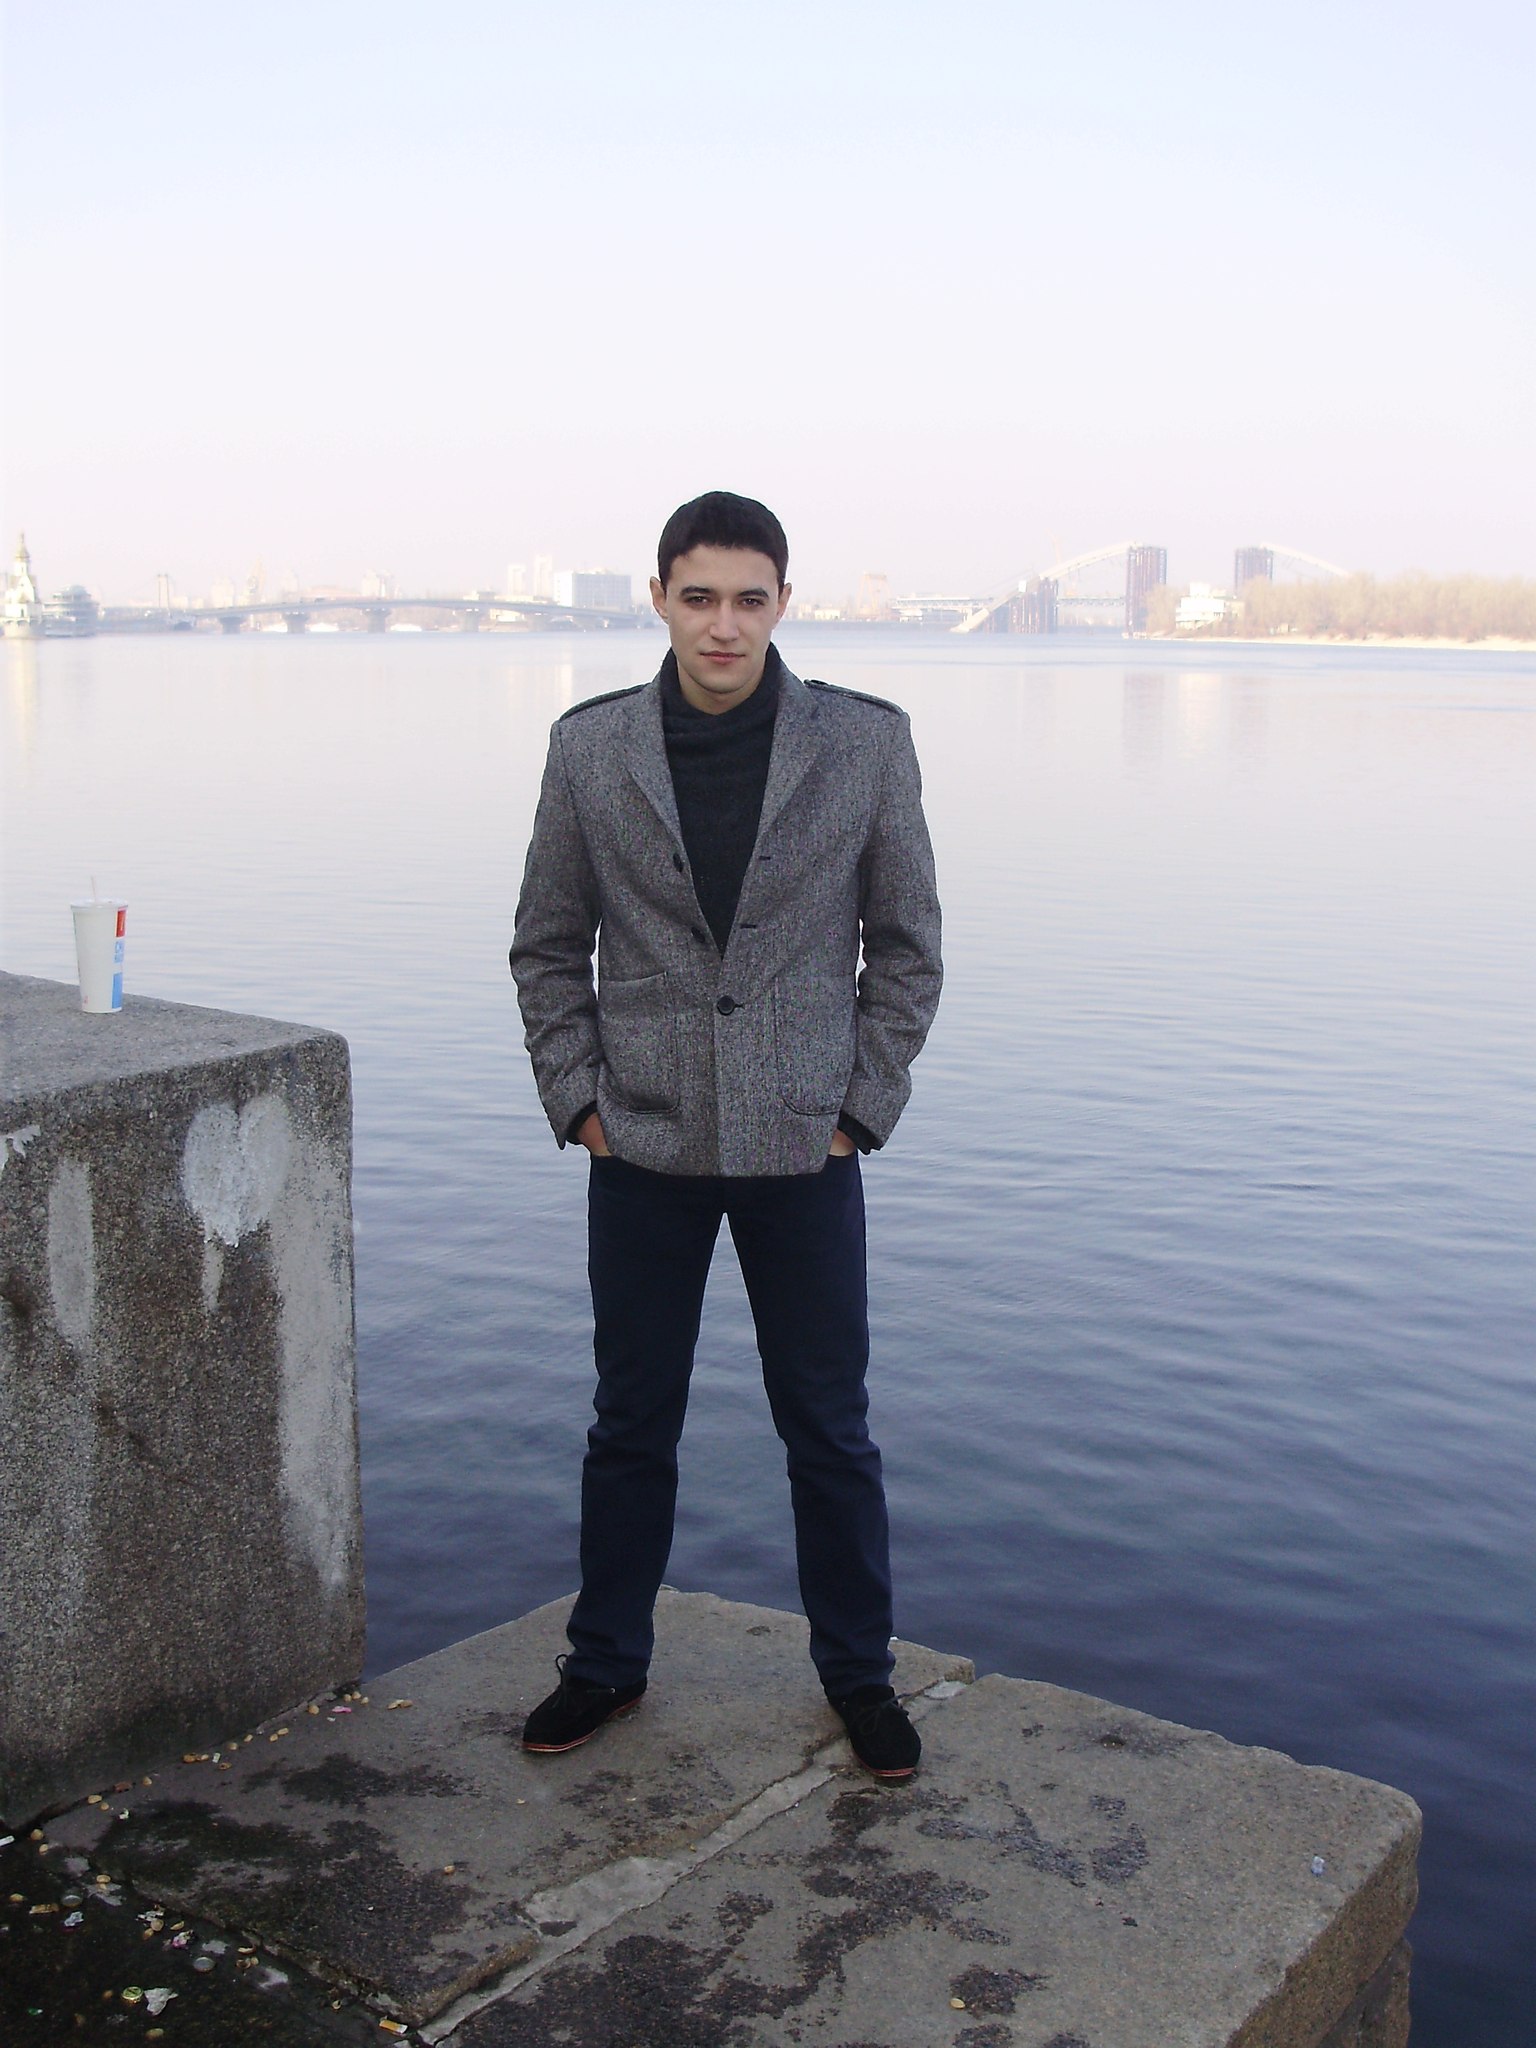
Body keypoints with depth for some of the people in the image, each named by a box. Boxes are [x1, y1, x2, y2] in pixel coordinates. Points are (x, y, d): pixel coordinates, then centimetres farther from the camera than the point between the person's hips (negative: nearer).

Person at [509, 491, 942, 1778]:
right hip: (643, 1147, 1)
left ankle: (860, 1674, 28)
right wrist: (579, 1100, 0)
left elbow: (906, 946, 3)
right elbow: (549, 947, 7)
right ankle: (607, 1664, 31)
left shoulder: (868, 744, -4)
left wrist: (860, 1109, -2)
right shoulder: (590, 748, -1)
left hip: (803, 1147, -1)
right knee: (632, 1421, 13)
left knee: (829, 1427, 9)